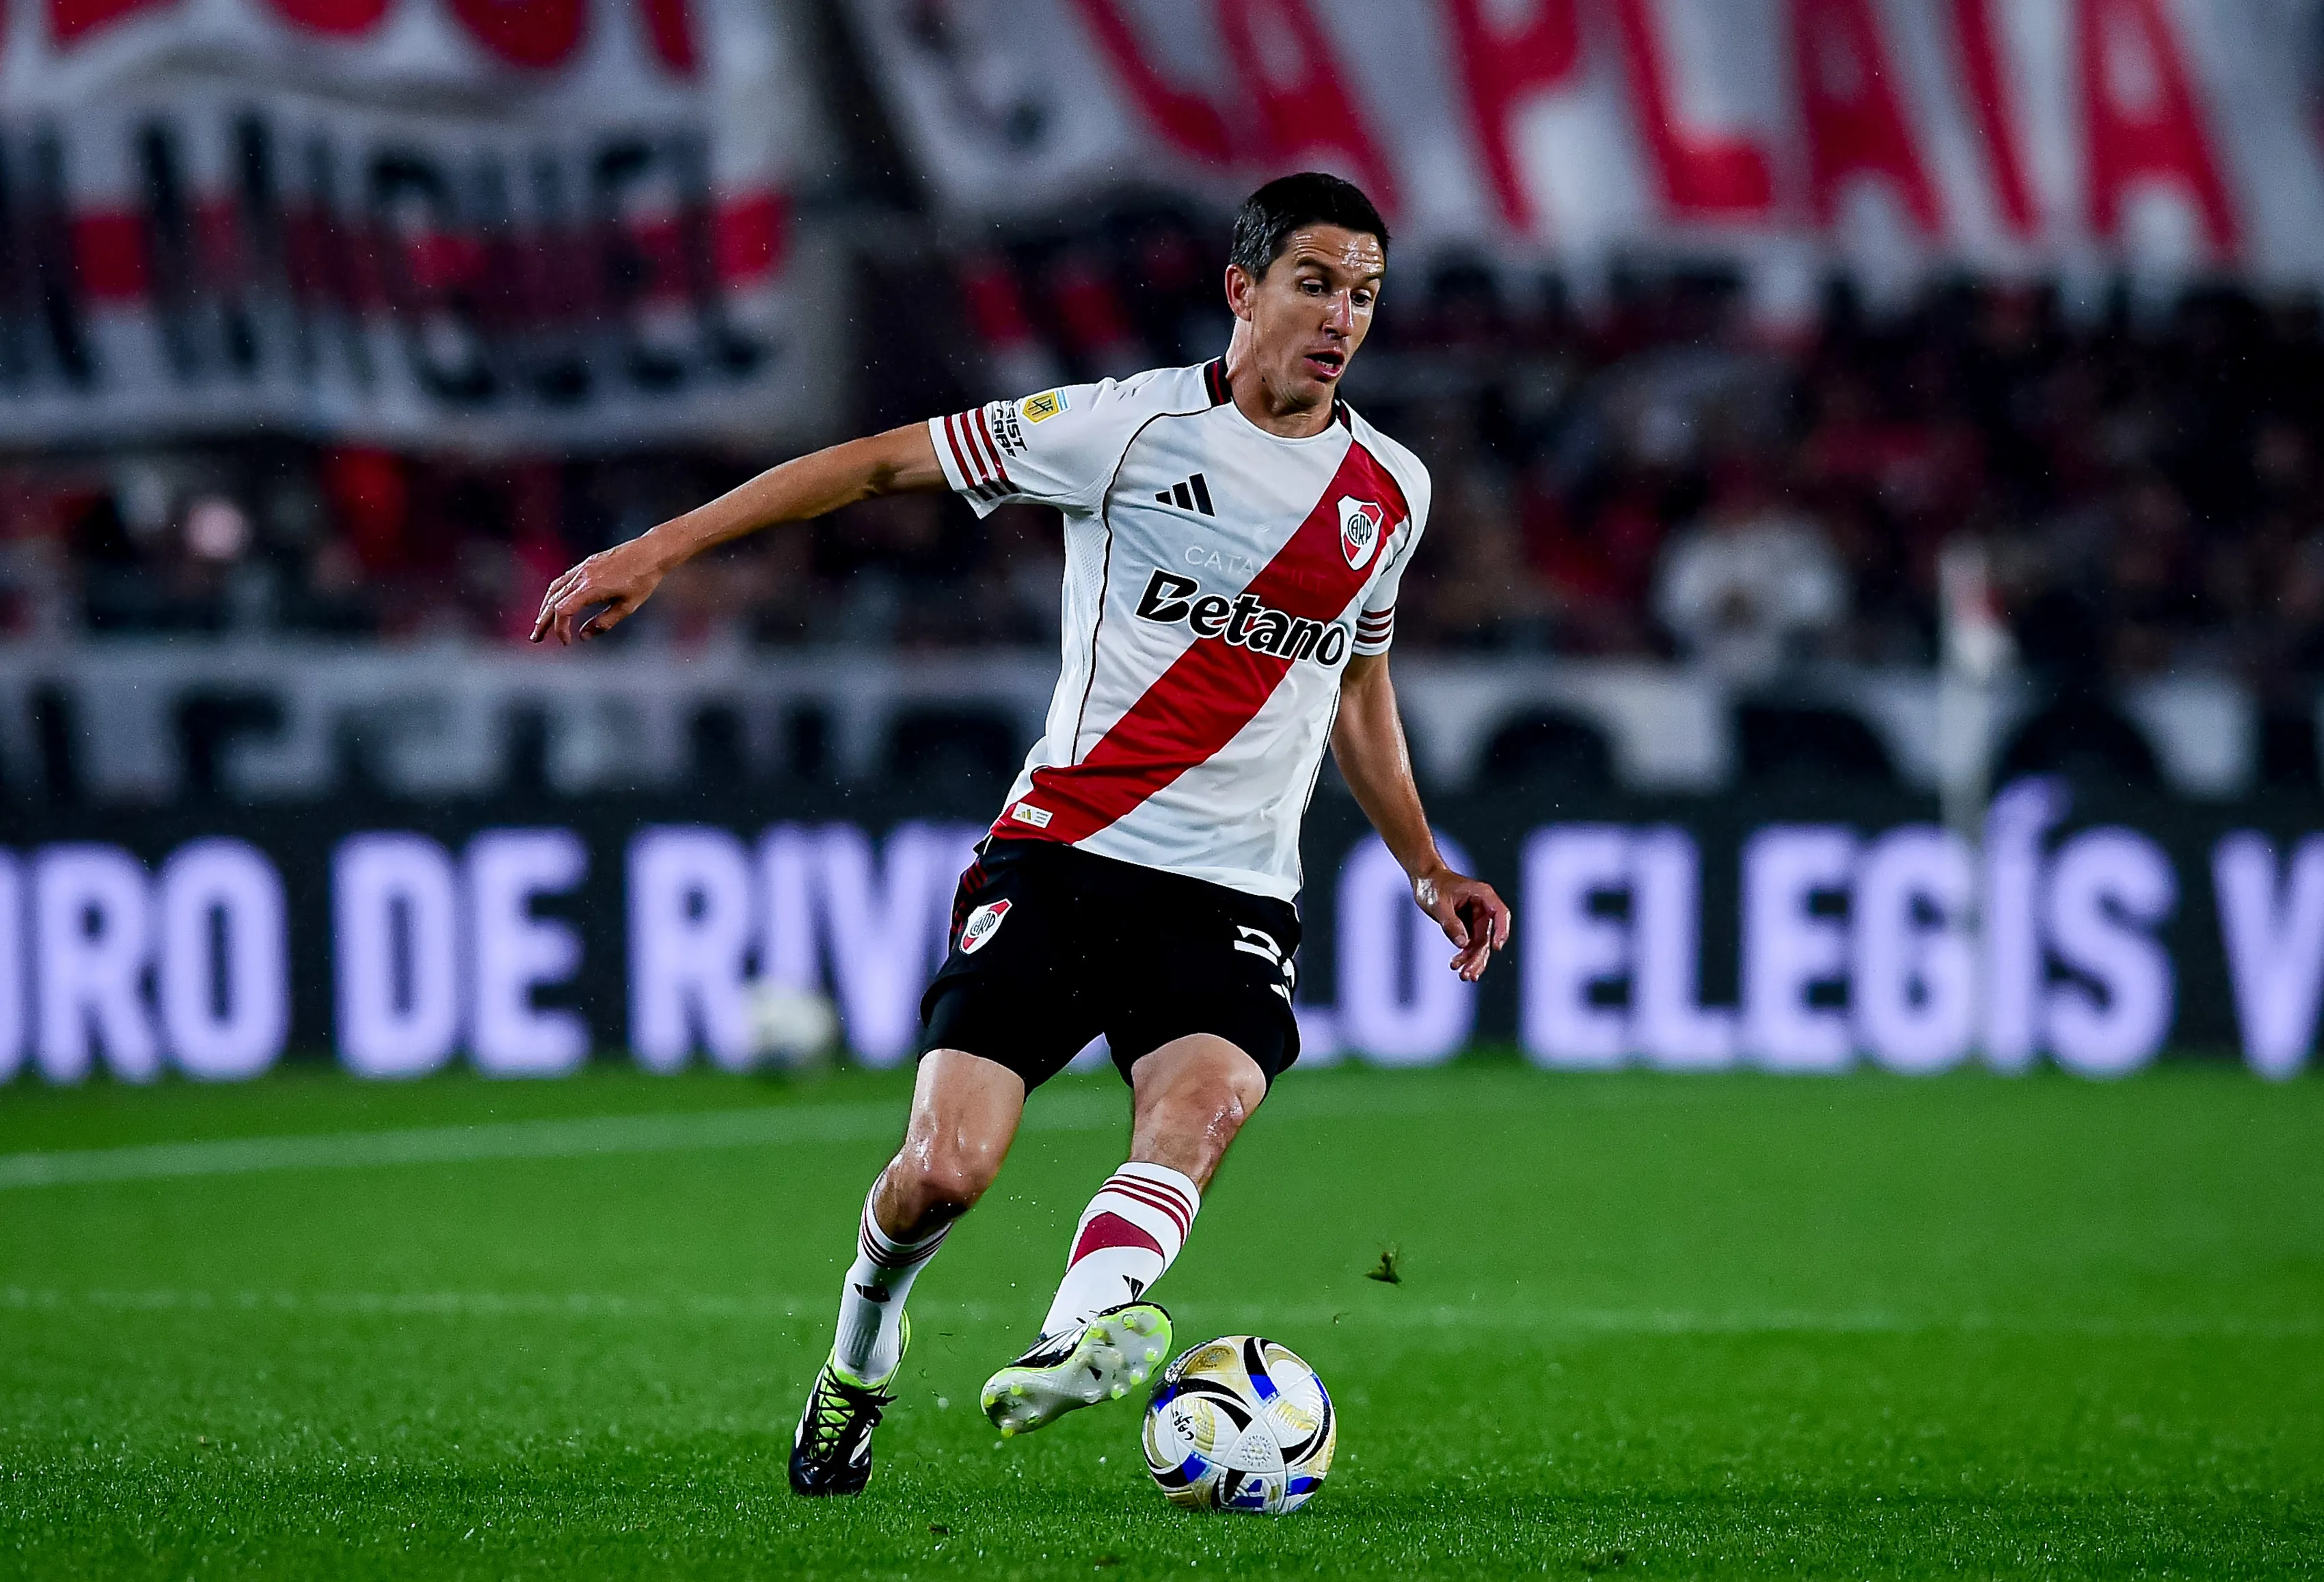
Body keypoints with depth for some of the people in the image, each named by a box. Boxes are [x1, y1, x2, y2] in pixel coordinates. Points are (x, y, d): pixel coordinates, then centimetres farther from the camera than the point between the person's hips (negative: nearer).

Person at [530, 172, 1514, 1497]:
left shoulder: (1392, 489, 12)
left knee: (1205, 1101, -30)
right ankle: (863, 1351, 20)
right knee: (945, 1172, -13)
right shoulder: (1140, 424, -4)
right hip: (1066, 853, -3)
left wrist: (1427, 868, 22)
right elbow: (888, 461, -3)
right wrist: (660, 548, -9)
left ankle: (1078, 1338, -53)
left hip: (1236, 894, 3)